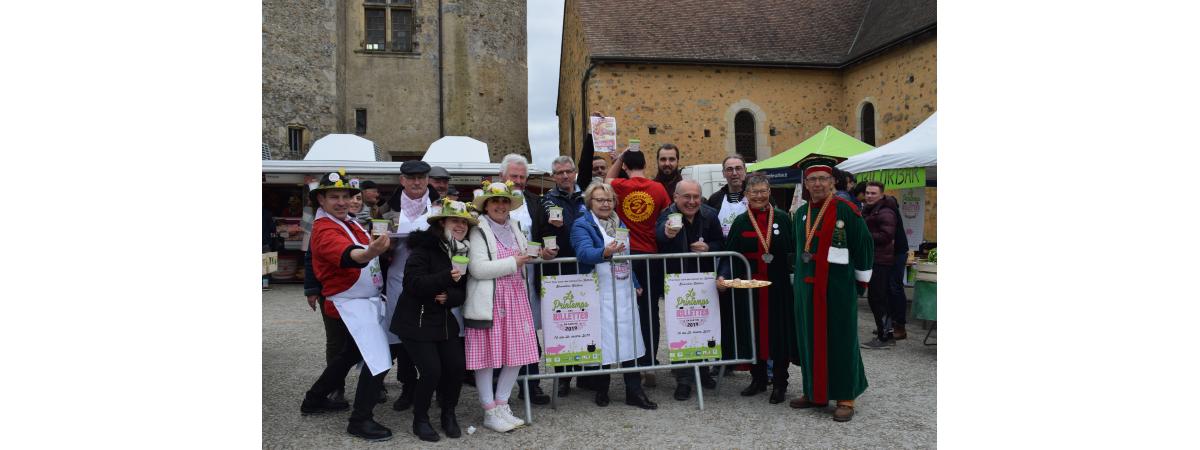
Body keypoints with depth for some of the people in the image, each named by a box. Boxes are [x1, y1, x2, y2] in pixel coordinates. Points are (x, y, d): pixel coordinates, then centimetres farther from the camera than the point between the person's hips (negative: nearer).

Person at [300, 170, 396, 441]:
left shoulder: (349, 222, 9)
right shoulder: (324, 230, -21)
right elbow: (347, 254, -42)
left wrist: (378, 245, -4)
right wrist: (368, 253, -62)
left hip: (368, 298, 10)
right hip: (353, 303, -10)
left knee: (352, 353, 24)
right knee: (379, 360, -14)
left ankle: (315, 399, 40)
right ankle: (361, 421, -1)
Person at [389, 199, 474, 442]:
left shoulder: (463, 252, 7)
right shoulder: (424, 248, -14)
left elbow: (464, 292, 7)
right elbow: (413, 284, -23)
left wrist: (449, 296, -15)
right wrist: (446, 277, -34)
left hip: (446, 321, 6)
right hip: (417, 322, -6)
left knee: (457, 366, -4)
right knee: (431, 371, -12)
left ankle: (448, 414, 20)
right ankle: (420, 420, 12)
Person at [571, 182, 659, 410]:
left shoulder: (620, 224, 17)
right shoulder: (582, 225, -5)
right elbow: (584, 252, -23)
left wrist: (636, 284, 23)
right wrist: (605, 253, -42)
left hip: (624, 290, 6)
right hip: (599, 293, -6)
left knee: (630, 338, 1)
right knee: (601, 340, -4)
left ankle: (634, 391, 4)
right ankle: (601, 389, 11)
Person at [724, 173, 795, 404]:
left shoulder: (782, 219, 2)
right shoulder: (740, 222, 5)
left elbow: (792, 250, 2)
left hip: (777, 286, -1)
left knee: (778, 331, 2)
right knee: (753, 329, 7)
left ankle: (780, 383, 13)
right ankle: (758, 378, 22)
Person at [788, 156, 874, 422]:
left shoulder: (845, 209, -7)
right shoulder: (800, 214, 10)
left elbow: (864, 245, -4)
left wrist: (861, 282, -2)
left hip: (838, 287, -5)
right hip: (807, 287, 6)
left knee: (840, 339, 1)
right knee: (810, 338, 10)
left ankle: (845, 398, 10)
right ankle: (815, 392, 22)